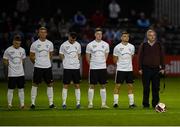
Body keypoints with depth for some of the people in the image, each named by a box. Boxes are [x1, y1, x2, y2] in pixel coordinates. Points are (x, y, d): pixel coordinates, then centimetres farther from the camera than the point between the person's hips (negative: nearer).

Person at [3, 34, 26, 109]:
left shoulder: (22, 50, 5)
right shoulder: (8, 50, -7)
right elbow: (5, 61, 2)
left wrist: (19, 66, 7)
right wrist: (11, 66, 4)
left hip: (21, 73, 4)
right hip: (12, 74, -4)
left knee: (21, 89, 6)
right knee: (11, 89, 1)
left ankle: (22, 104, 10)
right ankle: (9, 104, 10)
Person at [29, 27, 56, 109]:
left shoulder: (50, 44, 5)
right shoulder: (35, 44, -4)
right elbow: (31, 56, 5)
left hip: (48, 67, 3)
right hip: (38, 67, -3)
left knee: (50, 84, 4)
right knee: (35, 84, 0)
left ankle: (51, 103, 9)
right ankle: (33, 103, 6)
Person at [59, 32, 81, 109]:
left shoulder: (78, 45, 8)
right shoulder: (64, 45, -3)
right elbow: (61, 55, 4)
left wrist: (76, 61, 6)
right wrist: (66, 62, -2)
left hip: (76, 68, 3)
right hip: (67, 68, -3)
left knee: (77, 85, 4)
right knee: (65, 85, -2)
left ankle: (78, 103, 8)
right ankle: (64, 103, 2)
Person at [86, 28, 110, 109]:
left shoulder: (105, 45, 5)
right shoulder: (90, 45, -2)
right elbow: (87, 57, 7)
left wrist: (102, 63, 13)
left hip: (103, 68, 2)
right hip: (93, 68, -2)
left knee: (103, 86, 4)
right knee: (92, 85, -1)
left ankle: (103, 103, 7)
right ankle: (90, 103, 5)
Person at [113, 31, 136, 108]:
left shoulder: (131, 47, 6)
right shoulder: (117, 47, -5)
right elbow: (115, 60, 4)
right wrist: (120, 64, 8)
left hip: (129, 69, 4)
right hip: (120, 69, -3)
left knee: (130, 86, 3)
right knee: (118, 85, -3)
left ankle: (131, 103, 6)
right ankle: (115, 103, 1)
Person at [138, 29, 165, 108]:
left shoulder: (159, 45, 8)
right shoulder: (143, 45, 3)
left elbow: (162, 57, 10)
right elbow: (140, 57, 3)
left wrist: (162, 68, 4)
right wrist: (140, 68, -3)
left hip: (156, 69, 2)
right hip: (146, 69, -2)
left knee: (156, 88, 3)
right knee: (146, 88, 1)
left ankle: (155, 104, 10)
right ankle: (145, 104, 7)